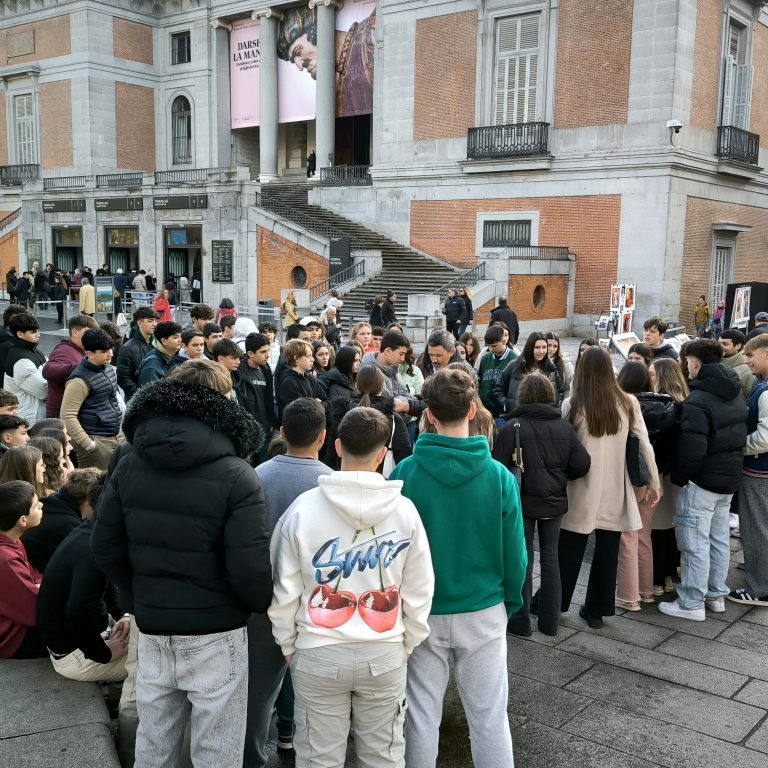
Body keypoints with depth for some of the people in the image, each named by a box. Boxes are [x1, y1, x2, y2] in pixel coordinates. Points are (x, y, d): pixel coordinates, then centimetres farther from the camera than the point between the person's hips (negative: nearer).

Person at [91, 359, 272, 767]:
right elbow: (248, 568, -20)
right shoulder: (235, 477, -17)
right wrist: (264, 606, 1)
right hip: (215, 636, -5)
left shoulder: (129, 464, -1)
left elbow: (104, 549, 3)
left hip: (151, 630, 5)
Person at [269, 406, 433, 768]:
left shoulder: (303, 508, -11)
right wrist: (407, 646, 14)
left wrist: (288, 646, 11)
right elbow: (419, 593, -1)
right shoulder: (404, 510, -8)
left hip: (319, 654, -1)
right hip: (386, 654, 1)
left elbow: (283, 591, -5)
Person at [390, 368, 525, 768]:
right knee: (489, 716, 14)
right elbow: (515, 553, -6)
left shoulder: (404, 473, -13)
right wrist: (511, 601, 11)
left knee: (421, 714, 15)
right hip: (484, 611, 0)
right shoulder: (499, 476, -12)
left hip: (423, 613, 0)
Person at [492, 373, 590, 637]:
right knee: (550, 557, 14)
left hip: (523, 501, -3)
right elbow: (582, 464, -5)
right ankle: (550, 621, 21)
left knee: (522, 558, 8)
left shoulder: (512, 427, -14)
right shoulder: (564, 427, -3)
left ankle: (520, 620, 14)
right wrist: (560, 476, 12)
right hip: (555, 501, 4)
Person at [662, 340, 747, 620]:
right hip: (730, 478, 9)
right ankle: (716, 595, 28)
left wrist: (678, 478, -13)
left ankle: (691, 603, 5)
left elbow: (691, 450, -25)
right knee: (719, 538, 17)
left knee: (695, 543, -1)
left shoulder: (697, 402, -22)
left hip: (702, 481, -9)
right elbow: (740, 437, 16)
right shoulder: (736, 396, 8)